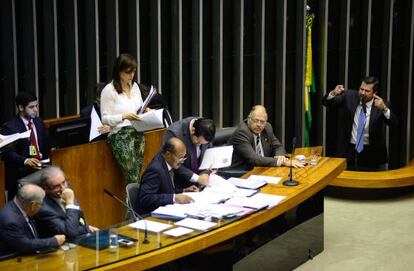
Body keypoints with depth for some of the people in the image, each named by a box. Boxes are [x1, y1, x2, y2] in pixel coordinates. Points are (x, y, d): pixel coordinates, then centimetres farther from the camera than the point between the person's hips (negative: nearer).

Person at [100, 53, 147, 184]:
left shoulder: (134, 86, 14)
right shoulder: (108, 90, -4)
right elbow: (105, 119, -4)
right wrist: (124, 116, -19)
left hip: (138, 133, 5)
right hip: (119, 134, -5)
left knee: (137, 174, -8)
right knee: (133, 177, -19)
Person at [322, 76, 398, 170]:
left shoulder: (383, 104, -9)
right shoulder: (349, 96, -4)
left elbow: (394, 123, -20)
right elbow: (326, 102, -3)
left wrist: (384, 109, -38)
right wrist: (333, 93, -25)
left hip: (371, 153, -1)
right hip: (348, 150, 1)